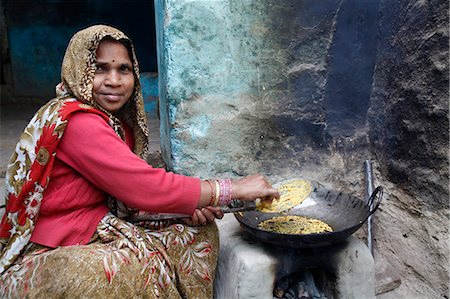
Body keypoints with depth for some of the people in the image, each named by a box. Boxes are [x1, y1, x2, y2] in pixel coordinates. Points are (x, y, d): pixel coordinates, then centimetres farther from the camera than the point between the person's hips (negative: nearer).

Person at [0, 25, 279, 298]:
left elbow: (132, 191, 3)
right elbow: (146, 189, -29)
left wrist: (190, 206, -14)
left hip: (98, 235, 9)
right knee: (141, 270, -36)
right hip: (45, 259, -8)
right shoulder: (75, 121, -23)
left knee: (200, 232, 0)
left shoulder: (120, 121, 6)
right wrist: (234, 188, -21)